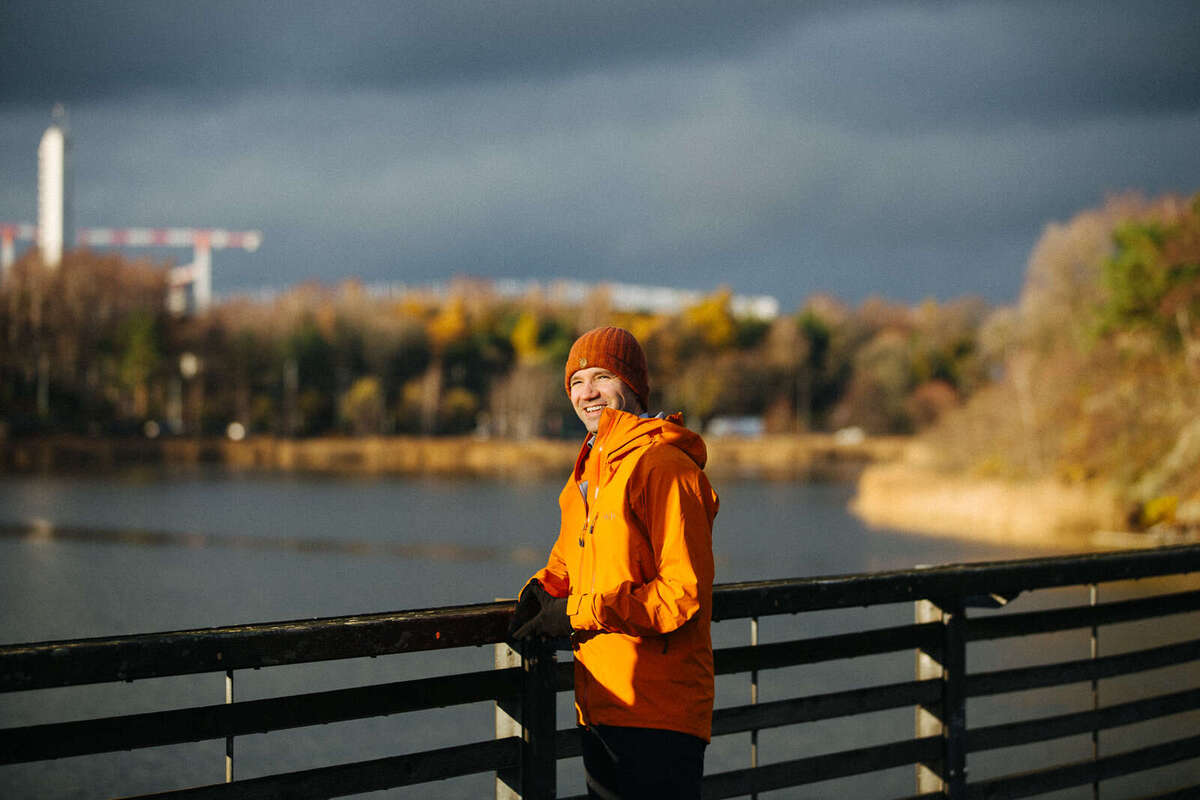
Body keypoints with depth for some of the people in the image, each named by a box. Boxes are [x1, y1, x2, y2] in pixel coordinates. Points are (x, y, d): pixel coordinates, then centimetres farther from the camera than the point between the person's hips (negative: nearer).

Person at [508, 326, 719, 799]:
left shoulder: (664, 467, -13)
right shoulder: (588, 472, 16)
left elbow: (684, 593, -18)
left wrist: (580, 612, -17)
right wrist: (542, 590, 5)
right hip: (600, 707, 9)